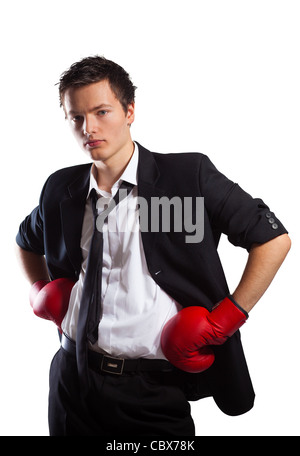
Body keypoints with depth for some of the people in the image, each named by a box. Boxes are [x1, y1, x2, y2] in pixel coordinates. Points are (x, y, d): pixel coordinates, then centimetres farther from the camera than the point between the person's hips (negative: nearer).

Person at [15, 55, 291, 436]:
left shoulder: (190, 175, -9)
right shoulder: (60, 189, 4)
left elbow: (274, 239, -7)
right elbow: (26, 243, 25)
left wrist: (223, 322, -10)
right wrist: (41, 292, 7)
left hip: (153, 389, -3)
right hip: (73, 379, 4)